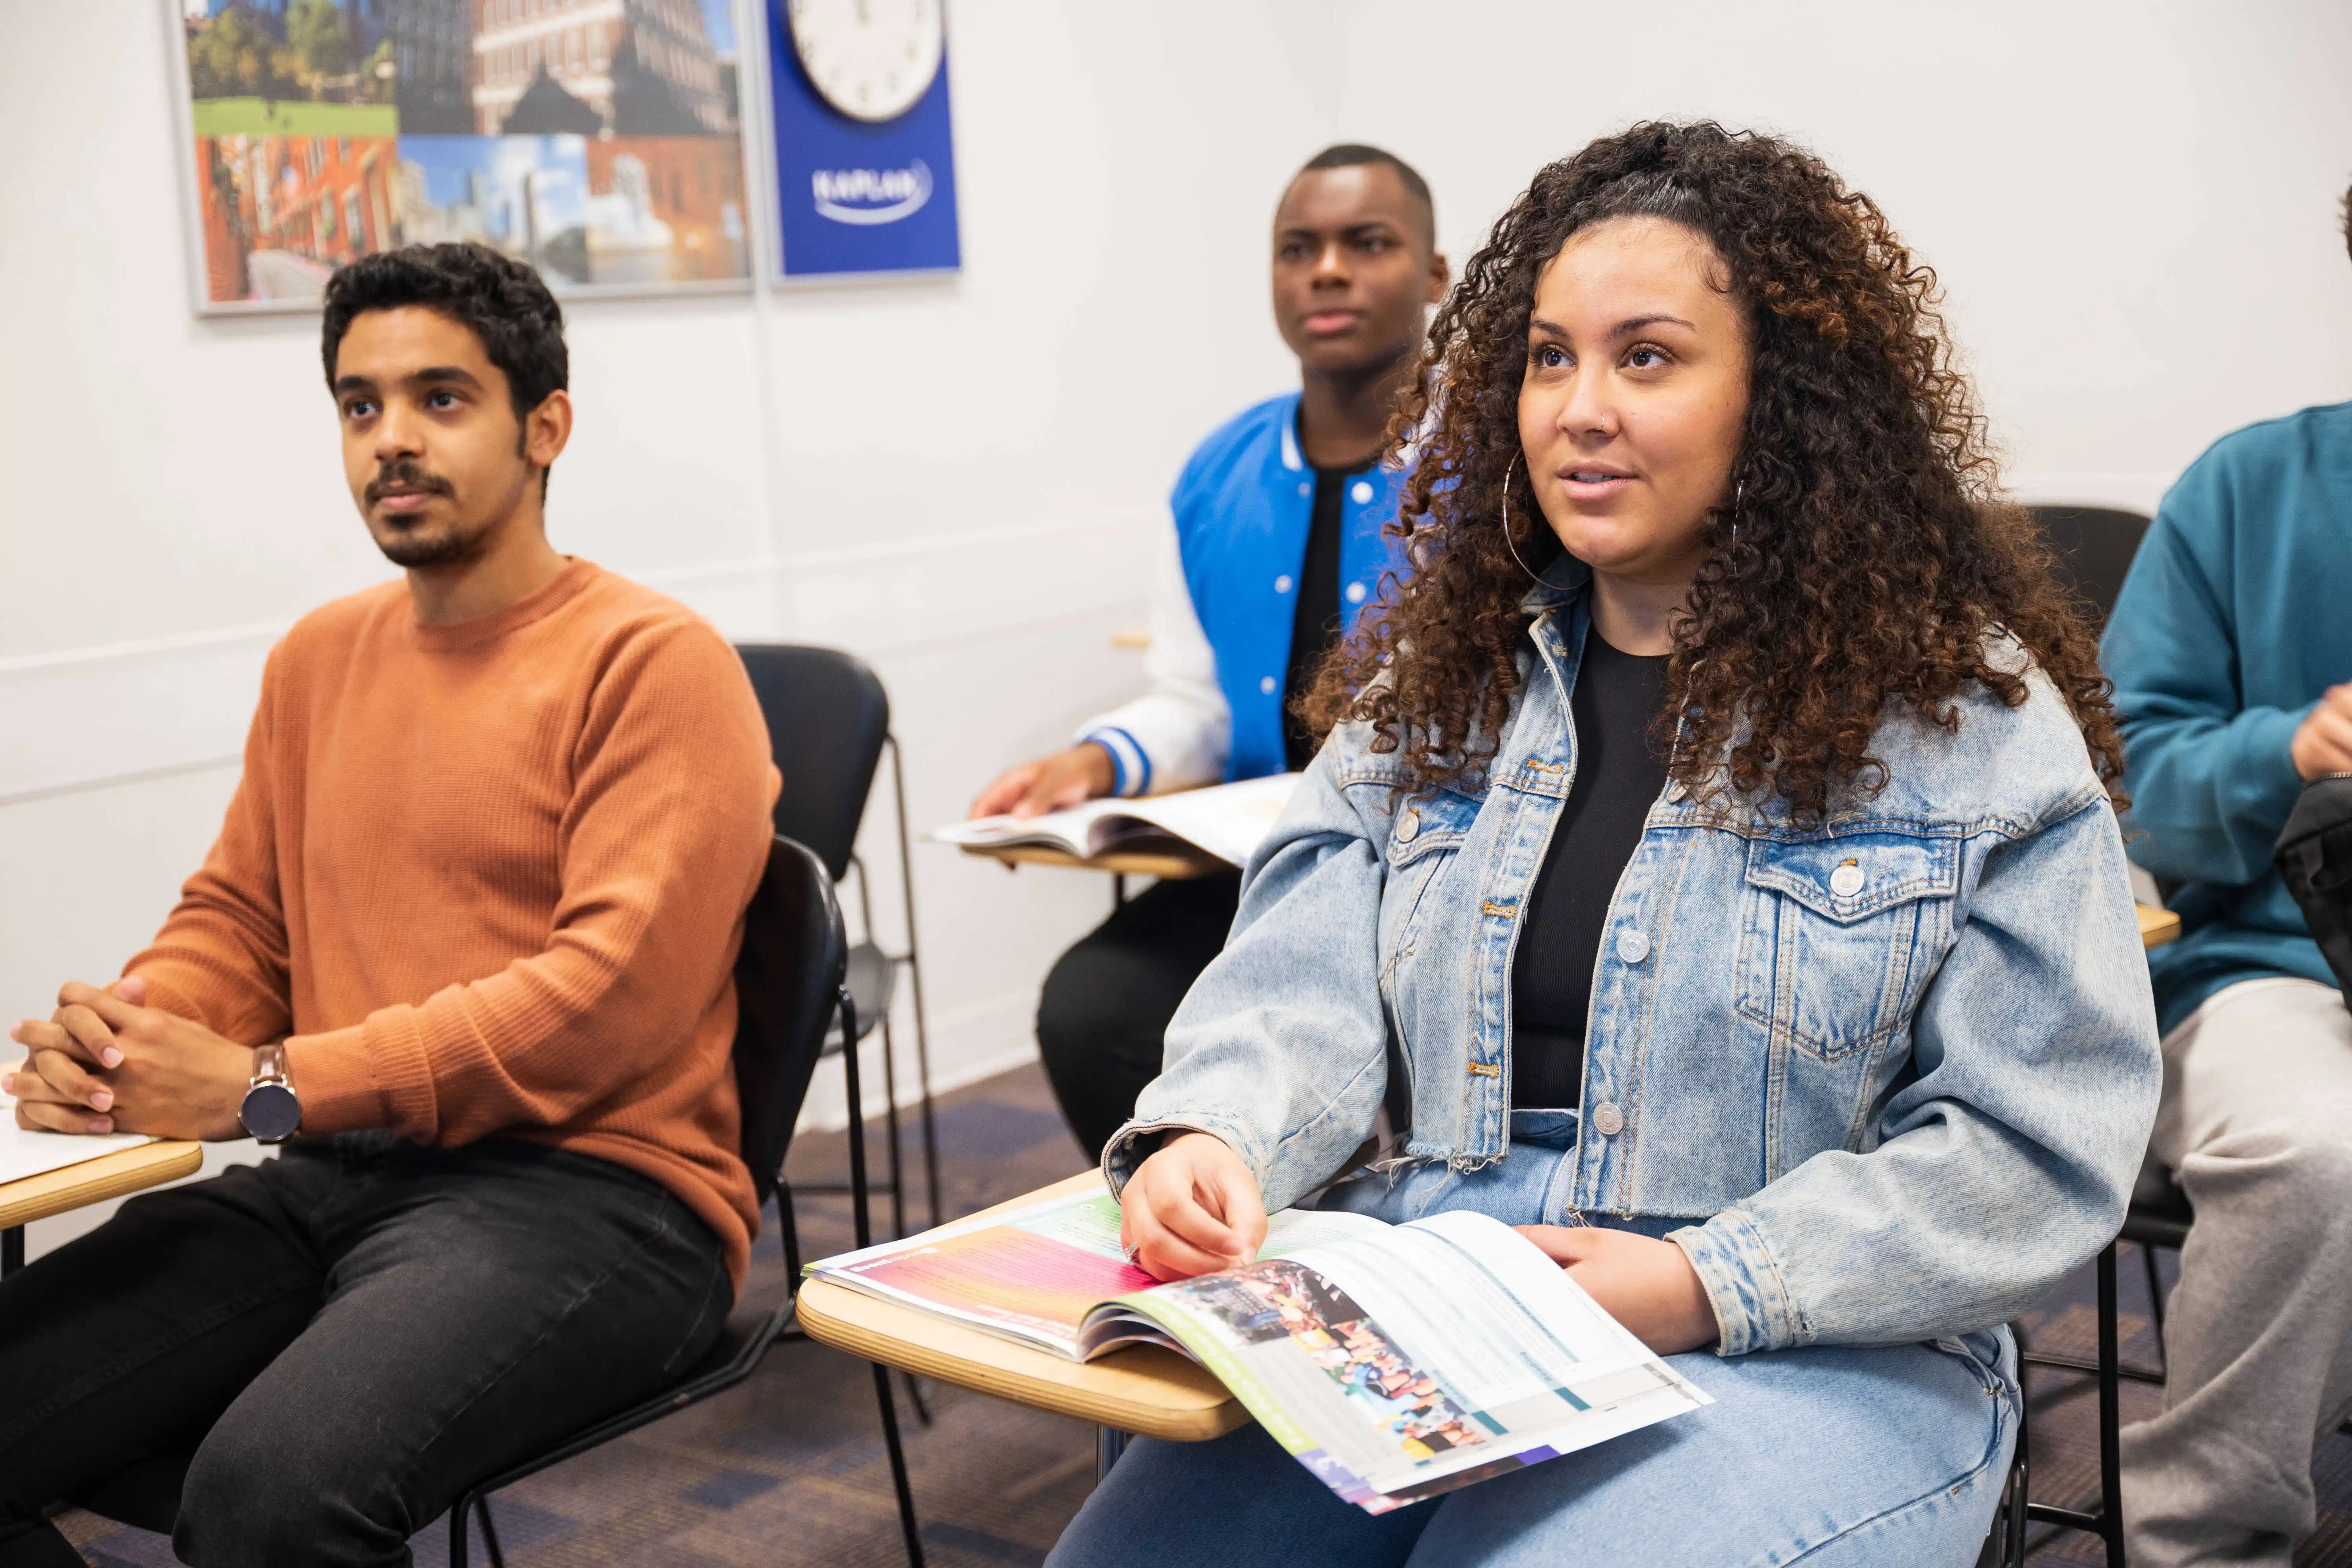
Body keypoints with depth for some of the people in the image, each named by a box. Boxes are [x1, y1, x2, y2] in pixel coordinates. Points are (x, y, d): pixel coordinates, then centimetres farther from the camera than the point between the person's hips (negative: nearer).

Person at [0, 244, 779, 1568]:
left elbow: (612, 992, -15)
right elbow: (235, 917, 23)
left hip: (590, 1186, -6)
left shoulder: (655, 662, -5)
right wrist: (123, 1038, -2)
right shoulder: (320, 658, 18)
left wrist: (265, 1088, -17)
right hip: (328, 1180, 7)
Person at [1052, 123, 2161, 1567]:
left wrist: (1714, 1284, -17)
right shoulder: (1442, 679, 12)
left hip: (1802, 1355, -3)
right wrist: (1215, 1136, -18)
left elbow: (2036, 1141, -6)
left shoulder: (1966, 712, -2)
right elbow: (1307, 986, 4)